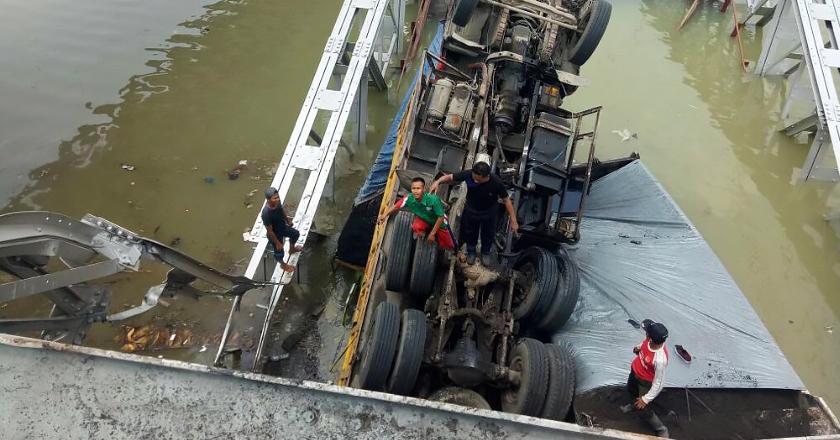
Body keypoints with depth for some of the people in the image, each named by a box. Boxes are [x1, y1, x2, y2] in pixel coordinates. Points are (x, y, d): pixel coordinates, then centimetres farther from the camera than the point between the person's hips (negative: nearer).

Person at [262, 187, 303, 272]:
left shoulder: (277, 202, -22)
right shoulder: (266, 213, -42)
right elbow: (269, 231, -30)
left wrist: (287, 219, 18)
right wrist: (277, 243, -18)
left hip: (283, 227, 7)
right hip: (275, 235, -6)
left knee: (295, 234, 29)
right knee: (279, 252, 20)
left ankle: (292, 249, 59)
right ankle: (283, 264, 53)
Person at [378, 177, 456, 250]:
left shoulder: (433, 199, -39)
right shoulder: (409, 199, -30)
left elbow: (441, 217, -28)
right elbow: (397, 207, -11)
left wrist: (432, 233, -24)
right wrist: (385, 215, -13)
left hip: (438, 221, -2)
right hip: (423, 219, 2)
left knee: (448, 246, 6)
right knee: (416, 228, -32)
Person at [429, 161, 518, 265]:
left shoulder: (496, 182, -35)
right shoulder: (468, 174, -33)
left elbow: (506, 200, -21)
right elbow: (450, 177, -20)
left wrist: (513, 220, -17)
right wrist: (438, 182, -41)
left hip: (488, 213, -1)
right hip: (471, 210, 1)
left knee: (488, 234, 24)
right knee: (470, 232, 25)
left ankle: (485, 252, 56)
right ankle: (471, 251, 56)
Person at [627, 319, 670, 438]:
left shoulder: (660, 359, -44)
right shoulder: (651, 340, -27)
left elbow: (658, 384, -30)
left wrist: (646, 399, -23)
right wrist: (638, 348, -11)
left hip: (645, 381, -7)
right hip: (635, 371, 7)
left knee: (643, 410, 9)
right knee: (631, 389, 33)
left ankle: (662, 431, 34)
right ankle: (635, 404, 65)